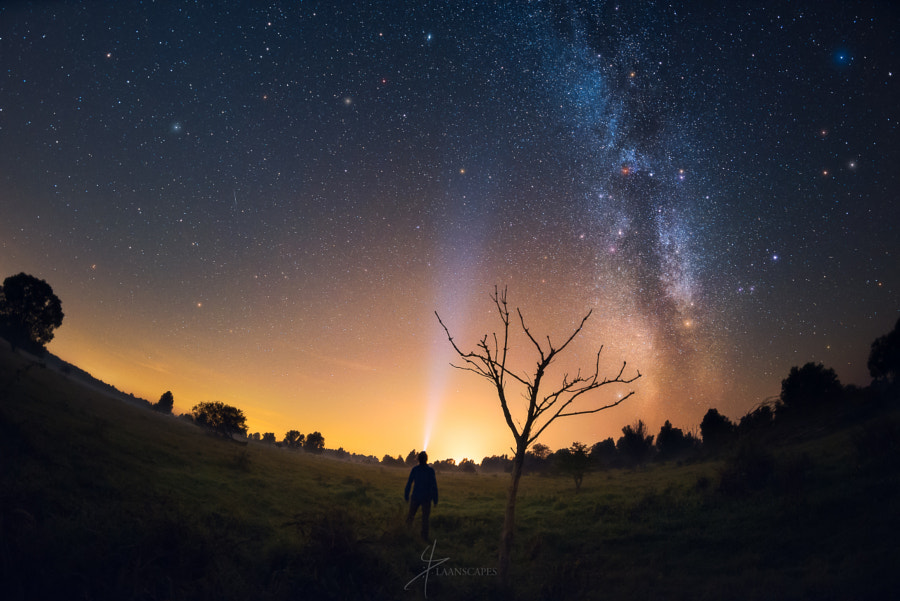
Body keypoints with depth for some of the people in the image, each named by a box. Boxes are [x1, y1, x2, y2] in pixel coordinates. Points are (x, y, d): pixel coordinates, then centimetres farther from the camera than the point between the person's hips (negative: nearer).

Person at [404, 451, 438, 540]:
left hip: (415, 497, 1)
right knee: (425, 518, 9)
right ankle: (424, 536, 8)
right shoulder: (431, 470, -9)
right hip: (426, 497, -1)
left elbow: (409, 483, -1)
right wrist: (435, 499, -1)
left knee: (411, 515, 18)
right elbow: (434, 486, -8)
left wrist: (406, 496, 10)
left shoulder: (414, 469, -4)